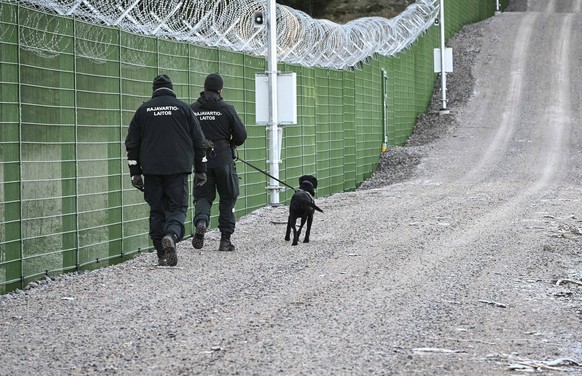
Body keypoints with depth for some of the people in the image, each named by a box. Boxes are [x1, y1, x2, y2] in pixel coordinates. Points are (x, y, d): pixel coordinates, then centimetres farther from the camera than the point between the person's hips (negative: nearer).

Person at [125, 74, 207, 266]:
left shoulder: (143, 110, 8)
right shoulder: (183, 108, 6)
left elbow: (132, 144, 8)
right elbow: (198, 141, 6)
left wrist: (135, 173, 12)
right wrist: (200, 170, 12)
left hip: (151, 170, 1)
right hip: (178, 170, -1)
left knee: (157, 211, 9)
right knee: (177, 208, 1)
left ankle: (162, 255, 6)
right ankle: (171, 236, -28)